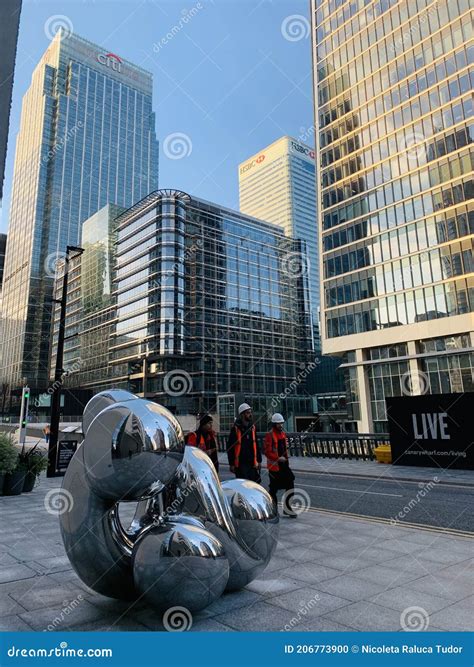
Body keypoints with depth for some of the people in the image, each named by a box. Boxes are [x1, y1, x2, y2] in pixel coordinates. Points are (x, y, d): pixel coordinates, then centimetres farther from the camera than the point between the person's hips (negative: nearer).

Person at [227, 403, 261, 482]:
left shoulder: (253, 427, 10)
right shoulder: (235, 429, -8)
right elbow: (230, 447, -8)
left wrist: (259, 460, 12)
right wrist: (231, 464, -9)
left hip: (252, 463, 5)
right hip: (241, 463, -5)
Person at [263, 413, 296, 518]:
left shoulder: (283, 434, 10)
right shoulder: (269, 436, -15)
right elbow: (267, 451, -19)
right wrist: (278, 458, -24)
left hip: (283, 464, 7)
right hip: (274, 465, -7)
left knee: (290, 485, 2)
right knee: (274, 488, 5)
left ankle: (287, 509, 13)